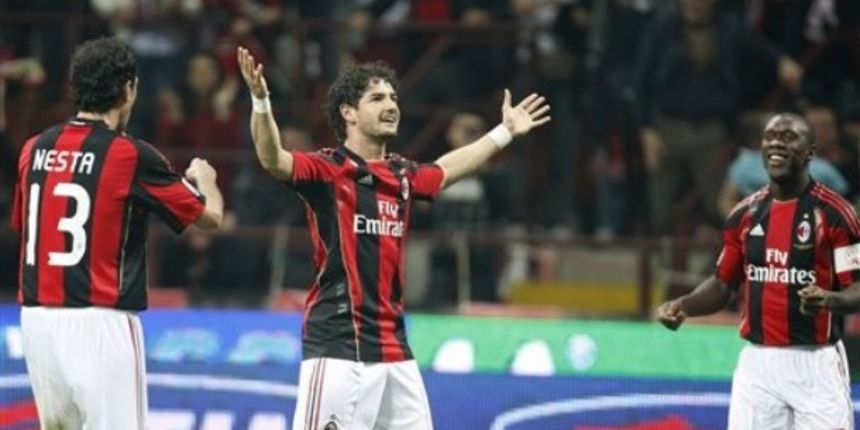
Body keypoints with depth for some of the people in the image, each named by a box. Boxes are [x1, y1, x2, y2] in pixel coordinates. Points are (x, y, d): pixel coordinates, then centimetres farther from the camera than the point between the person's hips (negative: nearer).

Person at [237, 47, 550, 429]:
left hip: (393, 349, 8)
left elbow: (444, 170, 36)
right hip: (338, 348, -7)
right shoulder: (327, 170, -7)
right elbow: (272, 159, -25)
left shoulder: (402, 176, 14)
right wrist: (260, 100, -42)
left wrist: (505, 132, 45)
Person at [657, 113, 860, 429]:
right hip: (757, 364, 5)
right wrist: (683, 306, -1)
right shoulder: (745, 214, 10)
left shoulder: (834, 213, -6)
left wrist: (830, 300, -30)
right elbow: (724, 285, 18)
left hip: (816, 366, -5)